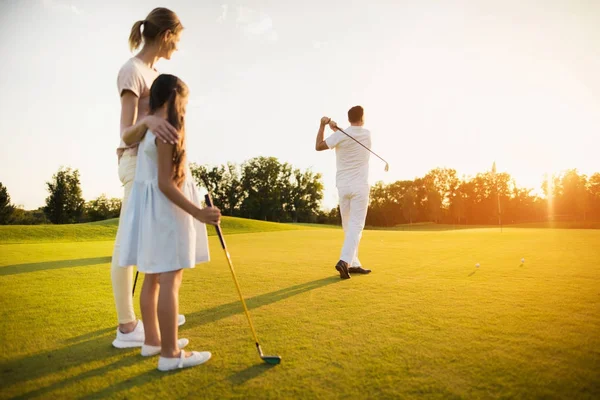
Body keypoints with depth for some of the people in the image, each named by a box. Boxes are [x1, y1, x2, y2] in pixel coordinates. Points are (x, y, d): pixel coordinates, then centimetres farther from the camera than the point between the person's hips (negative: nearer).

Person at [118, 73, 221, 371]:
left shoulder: (148, 126, 12)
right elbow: (165, 183, -22)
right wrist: (198, 212, -27)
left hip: (149, 206, 10)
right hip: (165, 209, -10)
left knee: (153, 277, 14)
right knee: (170, 280, -7)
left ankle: (152, 340, 26)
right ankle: (170, 353, -1)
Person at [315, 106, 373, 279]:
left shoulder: (339, 135, -6)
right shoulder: (367, 134, 2)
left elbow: (318, 146, 2)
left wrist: (322, 125, 5)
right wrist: (336, 129, 10)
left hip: (343, 186, 2)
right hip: (360, 186, -2)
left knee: (348, 225, 12)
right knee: (356, 225, -5)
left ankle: (353, 263, 16)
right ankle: (345, 261, -22)